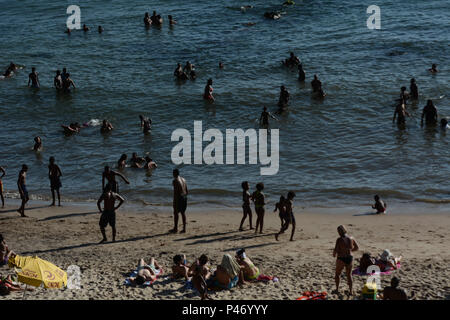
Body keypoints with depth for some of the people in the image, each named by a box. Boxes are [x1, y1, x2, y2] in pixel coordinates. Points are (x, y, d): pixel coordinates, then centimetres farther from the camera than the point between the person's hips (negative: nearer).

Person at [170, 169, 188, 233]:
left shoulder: (175, 181, -13)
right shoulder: (183, 179, 12)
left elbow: (175, 192, -18)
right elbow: (186, 190, 15)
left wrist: (174, 201, -16)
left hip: (179, 198, -8)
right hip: (184, 197, 8)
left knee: (176, 213, 2)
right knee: (183, 213, 11)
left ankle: (175, 229, 4)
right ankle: (184, 228, 9)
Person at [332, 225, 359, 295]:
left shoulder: (339, 239, -18)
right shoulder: (351, 238, -2)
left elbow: (335, 250, -21)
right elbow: (357, 248, 6)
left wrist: (334, 254, 0)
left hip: (341, 259, -4)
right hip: (349, 258, 4)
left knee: (337, 274, 20)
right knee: (349, 275, 18)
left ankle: (337, 289, 24)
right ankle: (351, 291, 14)